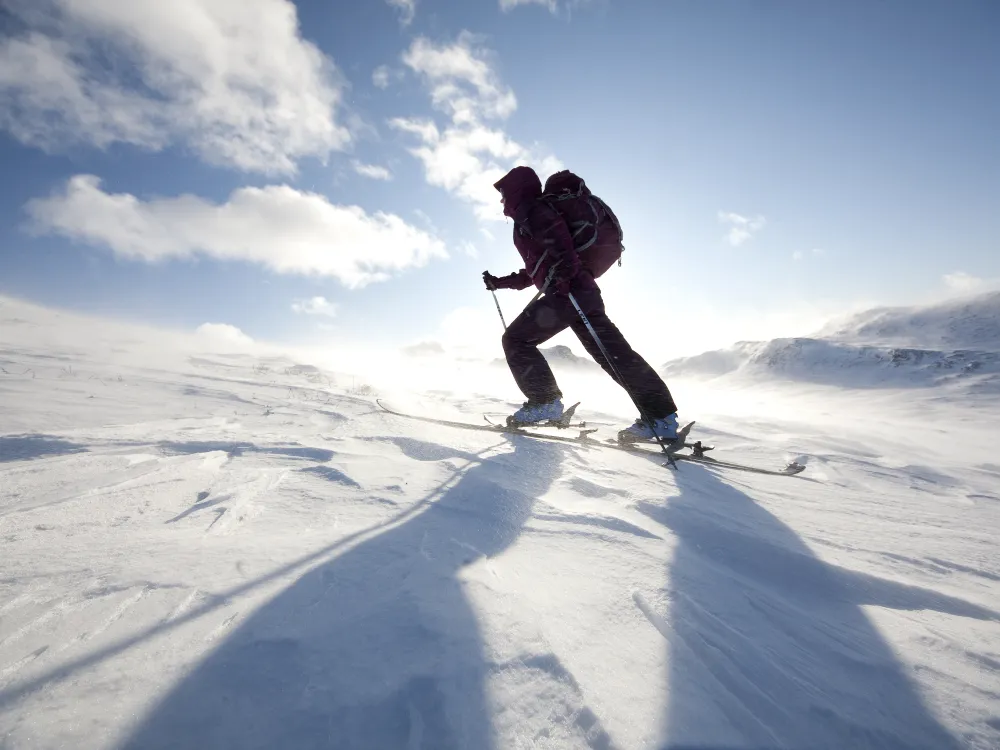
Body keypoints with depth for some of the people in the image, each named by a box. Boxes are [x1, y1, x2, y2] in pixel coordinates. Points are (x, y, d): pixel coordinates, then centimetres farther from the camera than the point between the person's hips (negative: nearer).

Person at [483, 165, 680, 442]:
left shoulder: (530, 210, 5)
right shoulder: (528, 220, 34)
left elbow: (558, 235, -16)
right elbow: (535, 270, 38)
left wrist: (562, 267, -32)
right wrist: (500, 282, 40)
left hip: (567, 291, -10)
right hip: (583, 291, 10)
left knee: (515, 339, -2)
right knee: (614, 352, 2)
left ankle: (544, 403, -5)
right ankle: (661, 417, 1)